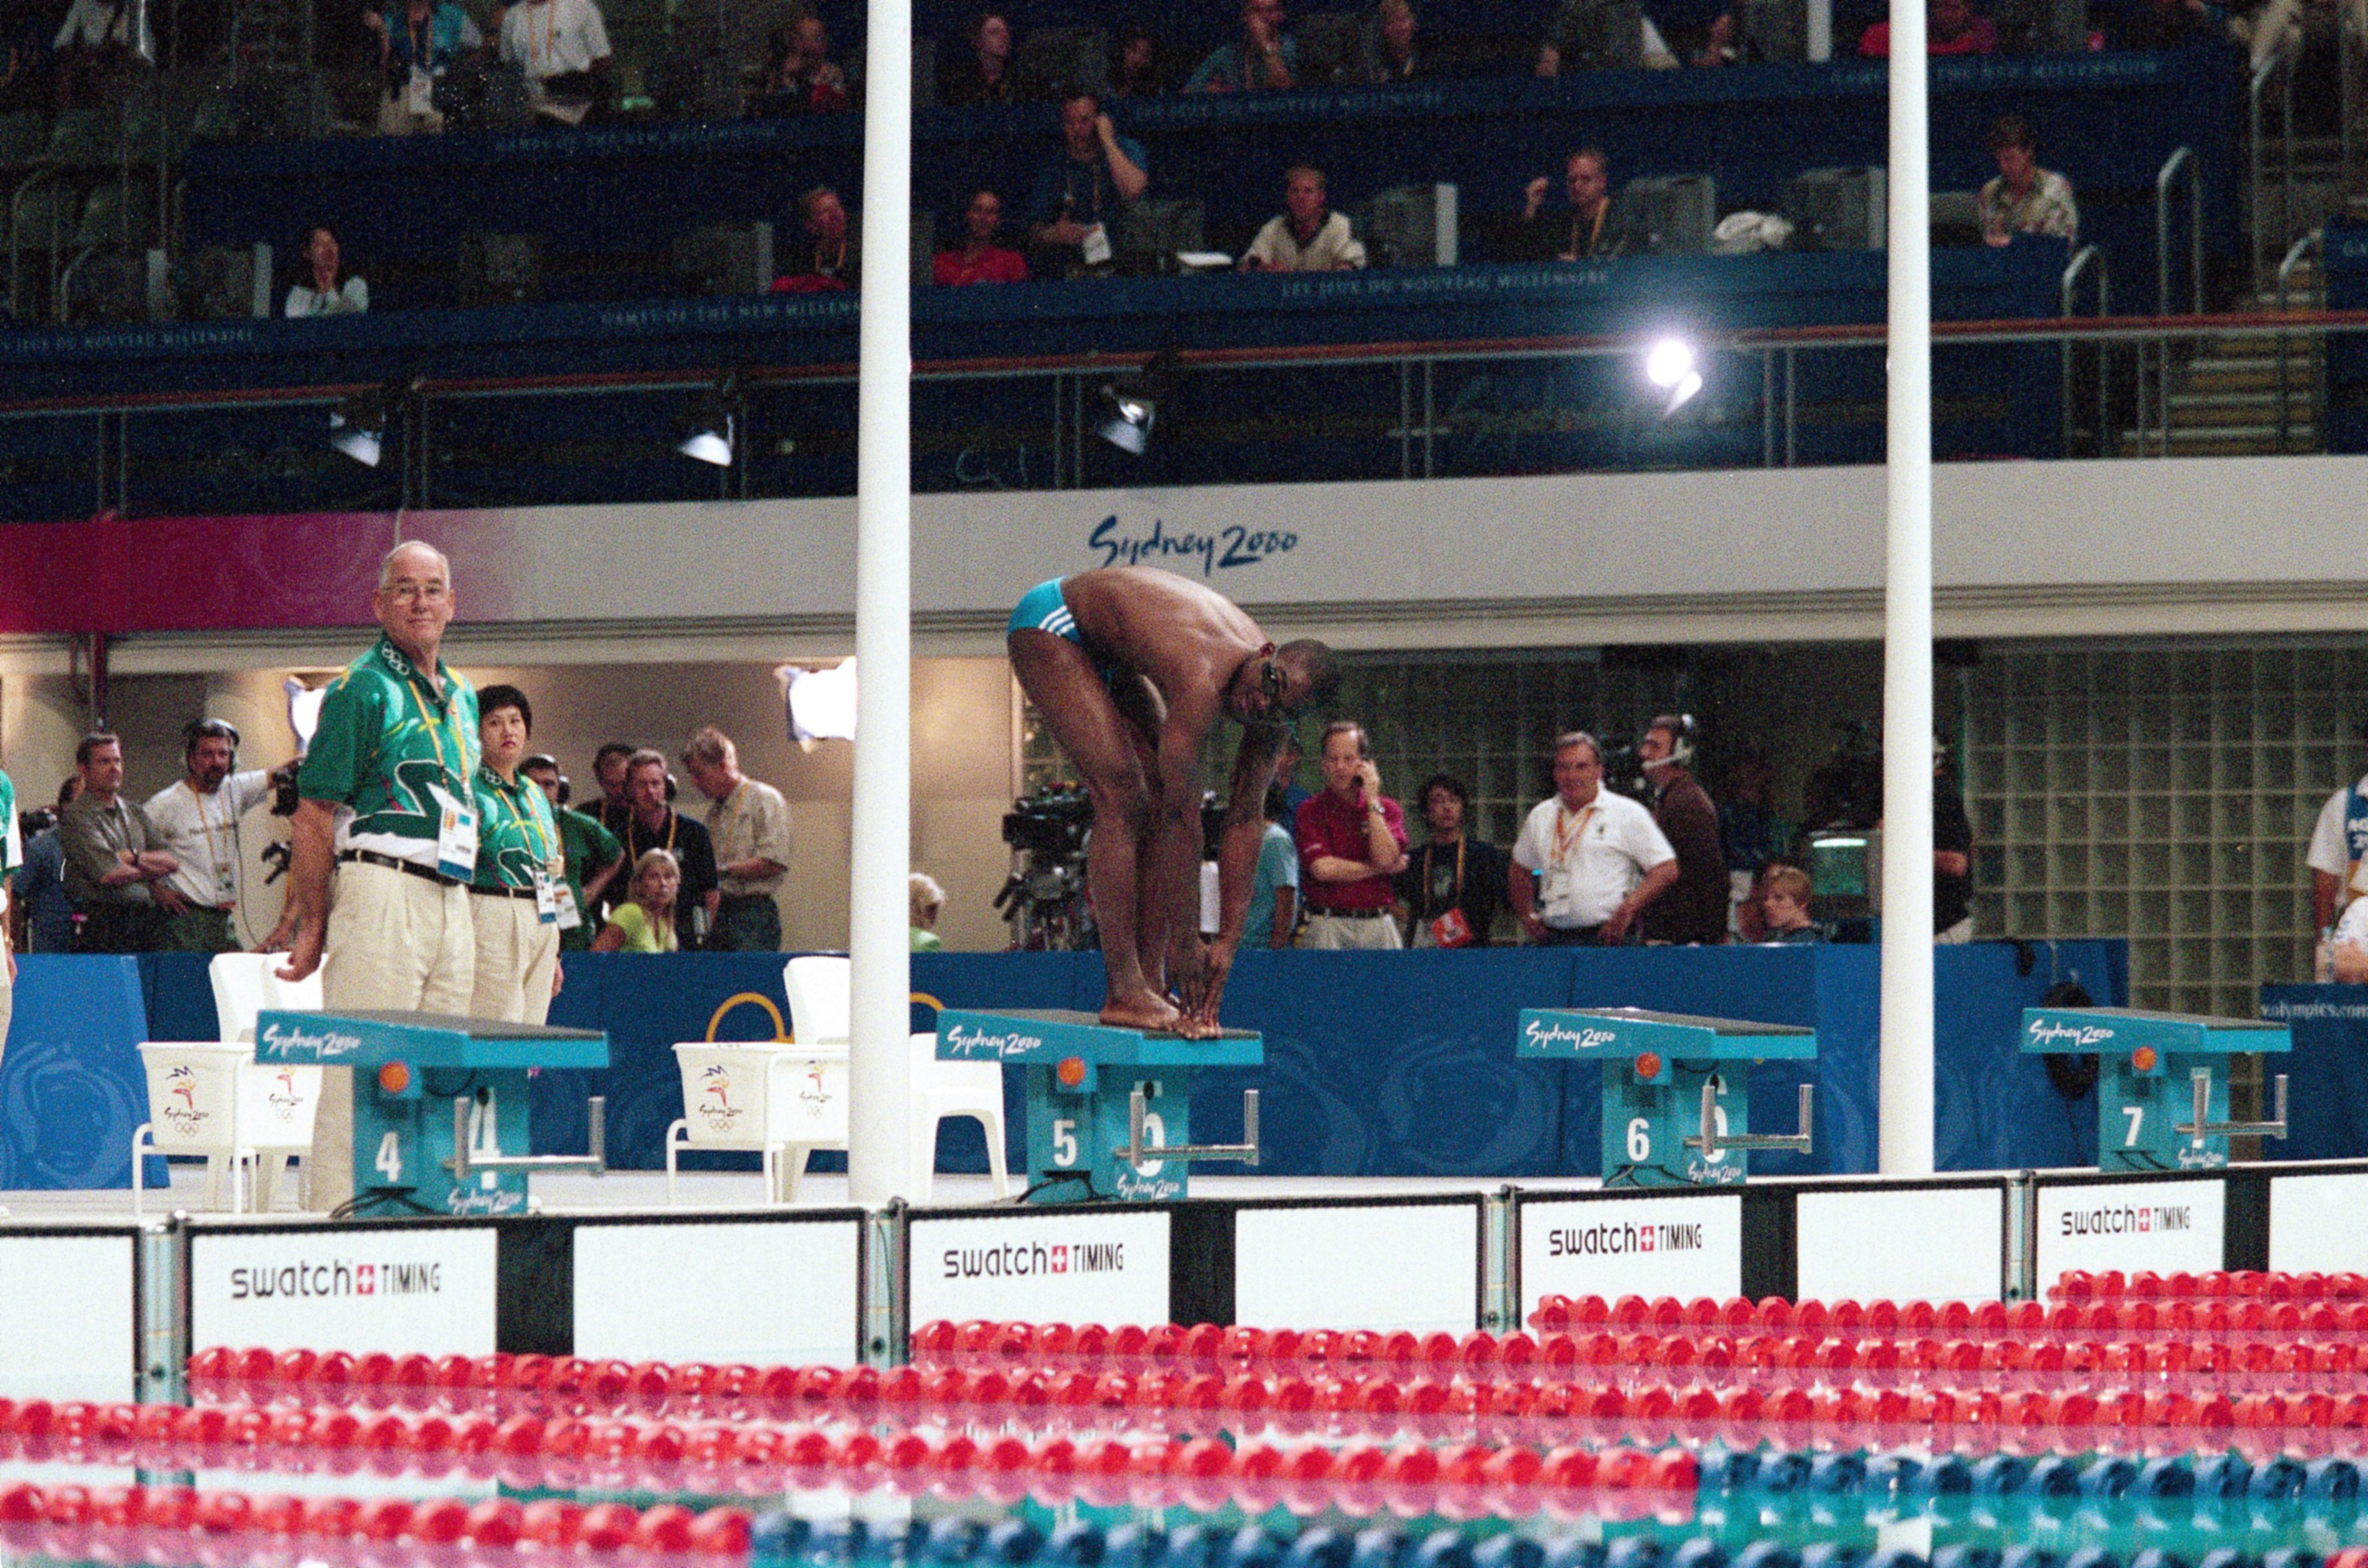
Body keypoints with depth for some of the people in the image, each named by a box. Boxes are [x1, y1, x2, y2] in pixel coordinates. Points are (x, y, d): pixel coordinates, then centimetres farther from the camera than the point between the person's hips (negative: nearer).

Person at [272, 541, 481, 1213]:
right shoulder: (361, 689, -5)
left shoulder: (460, 697, 19)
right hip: (381, 890, -8)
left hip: (451, 899, 8)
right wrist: (310, 922, -11)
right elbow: (315, 812, -8)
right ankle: (336, 1215, -10)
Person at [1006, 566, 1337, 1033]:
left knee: (1159, 802, -1)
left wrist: (1228, 942, -14)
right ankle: (1124, 993, -20)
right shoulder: (1203, 682, -39)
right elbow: (1183, 820, -36)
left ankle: (1149, 982, -1)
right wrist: (1184, 941, -32)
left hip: (1108, 651, 9)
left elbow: (1246, 819, -11)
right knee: (1121, 796, -19)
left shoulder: (1269, 714, -15)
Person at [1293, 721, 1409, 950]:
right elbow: (1323, 869, -10)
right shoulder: (1310, 812, 3)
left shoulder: (1387, 809, 11)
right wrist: (1382, 868, -1)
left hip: (1379, 926, 2)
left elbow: (1385, 858, -5)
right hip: (1329, 925, -2)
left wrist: (1372, 801, -3)